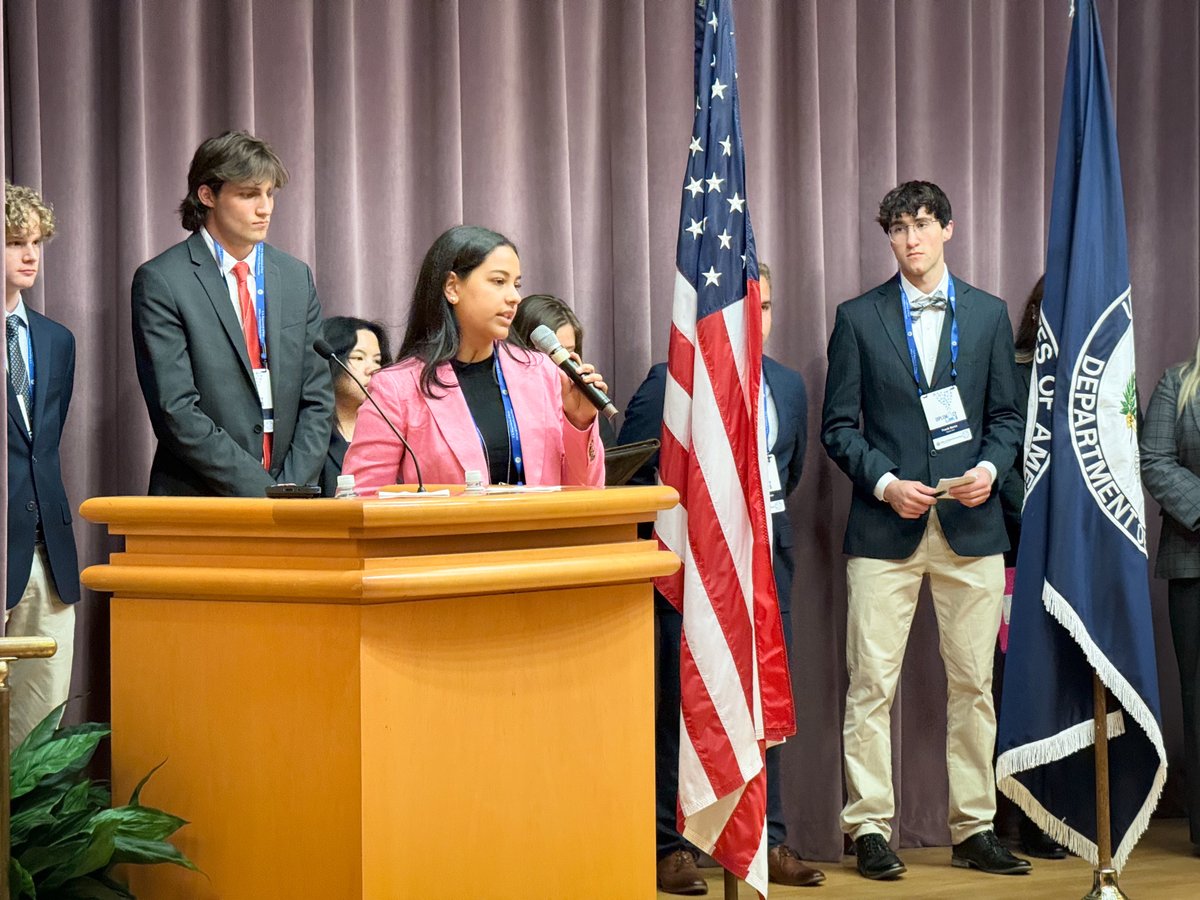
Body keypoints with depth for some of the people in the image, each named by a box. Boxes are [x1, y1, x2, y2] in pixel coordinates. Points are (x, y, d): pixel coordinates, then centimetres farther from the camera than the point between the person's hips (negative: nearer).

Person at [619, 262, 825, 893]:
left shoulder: (788, 385, 11)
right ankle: (671, 847, 5)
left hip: (767, 564, 5)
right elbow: (629, 475, -4)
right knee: (684, 706, -2)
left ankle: (767, 841, 14)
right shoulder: (669, 383, -5)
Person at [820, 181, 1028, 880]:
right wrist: (884, 483, -10)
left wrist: (990, 467, -7)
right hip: (886, 527, -2)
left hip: (971, 526, 2)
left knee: (974, 682, 5)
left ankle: (975, 828, 14)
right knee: (872, 683, -4)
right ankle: (871, 829, 3)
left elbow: (1008, 414, 12)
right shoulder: (859, 318, 5)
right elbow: (839, 424, 4)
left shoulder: (988, 314, 11)